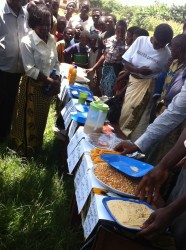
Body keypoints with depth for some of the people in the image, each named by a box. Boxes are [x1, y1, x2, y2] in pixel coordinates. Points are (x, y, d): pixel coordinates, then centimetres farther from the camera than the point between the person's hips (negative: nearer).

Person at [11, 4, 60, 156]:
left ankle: (37, 146, 40)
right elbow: (30, 69, -20)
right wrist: (50, 80, -19)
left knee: (41, 118, 19)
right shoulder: (27, 41, -18)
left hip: (48, 86, 6)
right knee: (29, 119, 8)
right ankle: (25, 149, 28)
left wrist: (57, 80, -7)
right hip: (32, 86, -6)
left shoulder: (52, 39, 1)